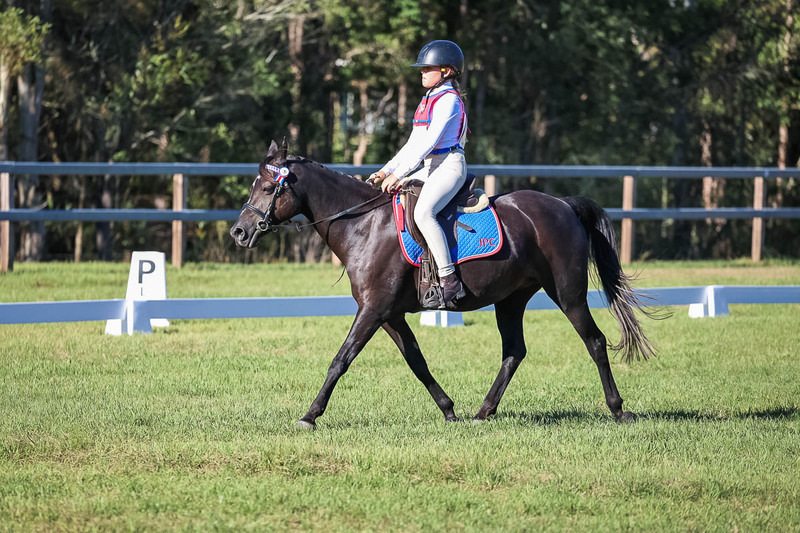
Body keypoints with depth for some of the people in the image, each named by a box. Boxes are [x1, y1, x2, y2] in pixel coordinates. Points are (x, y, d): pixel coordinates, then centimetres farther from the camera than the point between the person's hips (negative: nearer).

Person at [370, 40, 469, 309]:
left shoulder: (448, 100, -11)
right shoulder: (428, 100, 19)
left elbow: (428, 142, -18)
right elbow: (414, 143, 21)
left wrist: (398, 174, -19)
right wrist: (387, 170, 12)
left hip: (449, 165, -11)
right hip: (431, 168, 11)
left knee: (423, 213, -32)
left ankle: (450, 280, -34)